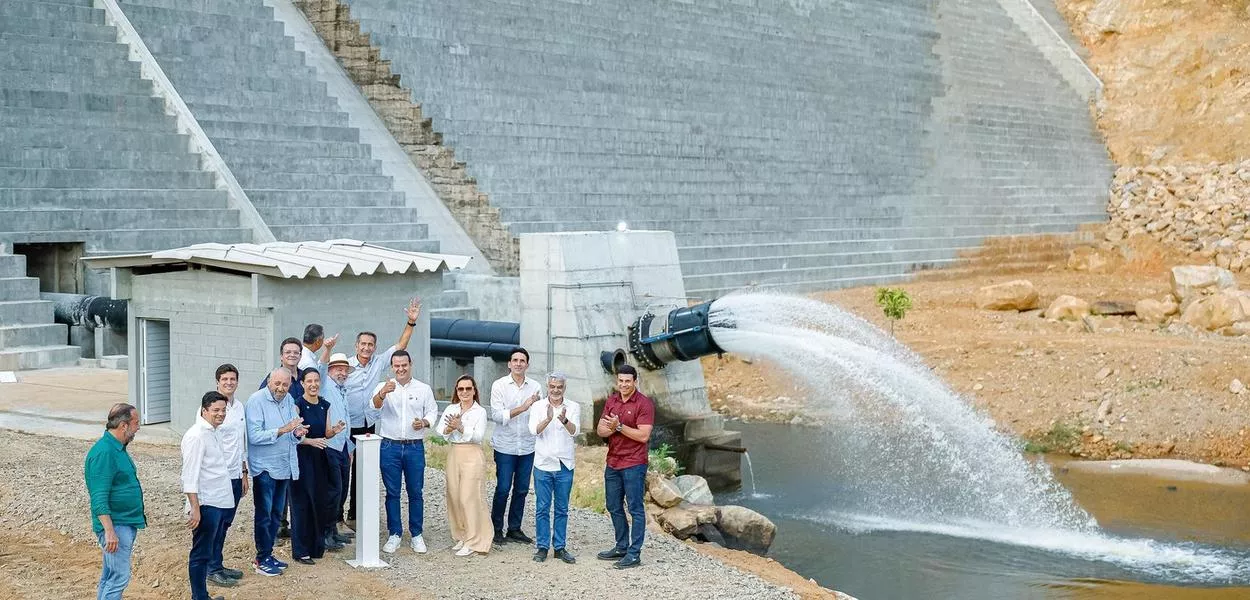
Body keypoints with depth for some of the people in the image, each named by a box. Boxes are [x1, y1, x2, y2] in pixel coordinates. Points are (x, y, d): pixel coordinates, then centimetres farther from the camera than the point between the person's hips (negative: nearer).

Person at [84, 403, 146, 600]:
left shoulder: (118, 448, 12)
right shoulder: (103, 453, -20)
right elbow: (99, 499, -24)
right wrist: (109, 531, -27)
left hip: (127, 524, 10)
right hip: (116, 526, -10)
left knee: (109, 576, 14)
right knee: (119, 577, -11)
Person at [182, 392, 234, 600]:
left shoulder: (215, 431, 12)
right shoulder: (196, 436, -16)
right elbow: (190, 476, -19)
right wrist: (195, 509, -22)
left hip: (220, 503, 9)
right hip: (206, 505, -9)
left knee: (209, 551, 15)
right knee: (201, 554, -1)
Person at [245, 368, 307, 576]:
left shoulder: (289, 401, 7)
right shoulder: (256, 401, -13)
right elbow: (254, 436, -21)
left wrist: (298, 433, -12)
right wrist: (283, 430, -27)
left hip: (285, 466, 7)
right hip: (264, 467, -7)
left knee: (276, 514, 14)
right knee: (264, 515, -1)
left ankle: (268, 554, 24)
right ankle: (261, 560, 5)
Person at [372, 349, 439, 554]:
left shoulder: (424, 389, 6)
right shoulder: (383, 387, 1)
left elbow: (432, 412, 9)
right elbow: (374, 405, -17)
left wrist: (424, 422, -14)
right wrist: (383, 393, -40)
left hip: (415, 447, 1)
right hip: (390, 446, 0)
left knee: (415, 492, 5)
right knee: (392, 492, 5)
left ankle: (416, 534, 14)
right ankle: (394, 534, 14)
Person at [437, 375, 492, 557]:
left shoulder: (480, 412, -2)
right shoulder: (450, 409, 11)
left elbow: (478, 436, -12)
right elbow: (440, 430, 2)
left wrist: (461, 427, -25)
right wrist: (449, 429, -18)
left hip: (472, 455, -5)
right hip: (454, 453, 5)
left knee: (469, 497, -8)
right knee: (454, 496, 5)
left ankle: (473, 541, -2)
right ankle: (461, 536, 18)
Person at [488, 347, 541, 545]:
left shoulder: (534, 386, 6)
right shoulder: (499, 385, -4)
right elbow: (497, 415, -12)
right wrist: (522, 408, -18)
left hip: (527, 447, 3)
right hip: (505, 446, -3)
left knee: (522, 489, 9)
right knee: (503, 489, -1)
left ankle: (514, 529, 19)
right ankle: (497, 529, 10)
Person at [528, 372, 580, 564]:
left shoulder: (573, 407, 1)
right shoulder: (538, 406, 1)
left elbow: (575, 431, -14)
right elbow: (534, 430, -14)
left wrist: (564, 420, -36)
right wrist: (548, 419, -33)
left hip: (565, 465, 1)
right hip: (543, 464, -1)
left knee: (562, 509, 7)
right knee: (542, 508, 3)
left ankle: (560, 547, 15)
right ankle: (542, 547, 11)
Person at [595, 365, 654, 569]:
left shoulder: (644, 404, -11)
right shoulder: (611, 401, 9)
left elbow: (643, 436, -18)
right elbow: (600, 430, 5)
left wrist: (619, 426, -20)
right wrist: (613, 428, -16)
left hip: (634, 465, -7)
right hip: (612, 463, 7)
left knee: (635, 509, -2)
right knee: (614, 507, 15)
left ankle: (634, 554, 1)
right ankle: (621, 547, 27)